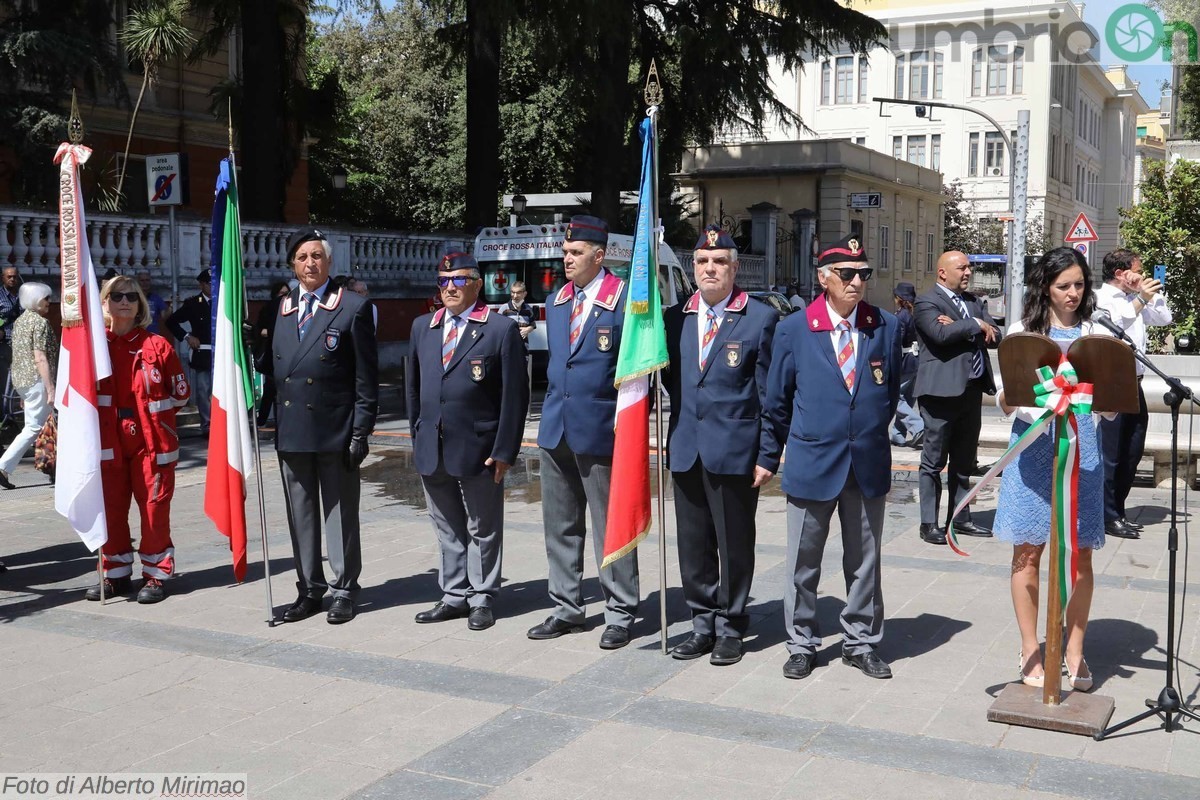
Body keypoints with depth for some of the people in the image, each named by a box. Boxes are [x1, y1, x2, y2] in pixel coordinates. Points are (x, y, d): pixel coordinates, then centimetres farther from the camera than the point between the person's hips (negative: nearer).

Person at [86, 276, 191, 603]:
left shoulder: (157, 345, -1)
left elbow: (181, 393, 5)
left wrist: (151, 411, 4)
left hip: (152, 442, -2)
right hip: (109, 441, 2)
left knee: (154, 509, 2)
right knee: (111, 509, 9)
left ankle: (156, 575, 14)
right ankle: (116, 574, 22)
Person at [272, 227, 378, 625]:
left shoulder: (353, 308, -4)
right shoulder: (282, 308, 12)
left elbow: (366, 378, -6)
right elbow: (274, 367, 14)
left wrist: (361, 431, -10)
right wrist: (270, 420, 5)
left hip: (335, 430, -5)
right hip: (290, 430, 5)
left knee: (340, 513, 5)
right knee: (300, 514, 11)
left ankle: (344, 590, 15)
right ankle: (309, 588, 22)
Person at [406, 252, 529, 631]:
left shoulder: (501, 329, -6)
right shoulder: (422, 327, 11)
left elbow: (515, 394, -9)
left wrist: (504, 451, -12)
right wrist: (417, 436, 12)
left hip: (478, 449, -5)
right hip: (431, 450, 5)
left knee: (483, 529, 7)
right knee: (447, 529, 14)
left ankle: (482, 599, 19)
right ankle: (454, 596, 25)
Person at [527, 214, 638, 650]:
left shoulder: (624, 300, -9)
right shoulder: (556, 301, 12)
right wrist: (555, 406, 16)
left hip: (601, 429, -7)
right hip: (556, 429, 7)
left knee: (610, 527, 2)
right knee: (560, 525, 13)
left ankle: (620, 614, 14)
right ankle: (567, 609, 25)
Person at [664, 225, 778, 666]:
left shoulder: (760, 318, -3)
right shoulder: (675, 318, 9)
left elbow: (770, 394, -4)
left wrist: (767, 456, -8)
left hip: (735, 451, -4)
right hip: (686, 449, 4)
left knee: (735, 544, 6)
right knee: (693, 543, 11)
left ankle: (730, 627, 20)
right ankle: (702, 623, 25)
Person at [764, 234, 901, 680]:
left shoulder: (886, 328, 1)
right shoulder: (794, 329, -4)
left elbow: (891, 392, 14)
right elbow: (777, 400, 6)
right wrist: (774, 453, 11)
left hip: (868, 464, 2)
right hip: (811, 463, -2)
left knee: (864, 561, 12)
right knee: (803, 563, 9)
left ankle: (861, 643, 27)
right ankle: (801, 645, 23)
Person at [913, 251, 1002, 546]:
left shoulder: (974, 302, 18)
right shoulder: (926, 302, -5)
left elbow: (996, 337, 6)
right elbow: (940, 333, -23)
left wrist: (960, 328, -9)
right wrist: (975, 325, -10)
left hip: (972, 389, 7)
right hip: (942, 391, -7)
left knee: (964, 462, 14)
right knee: (934, 462, -1)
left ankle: (960, 518, 24)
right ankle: (929, 523, 5)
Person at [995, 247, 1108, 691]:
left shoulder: (1094, 335, 6)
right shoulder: (1024, 332, 3)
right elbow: (1005, 401, 1)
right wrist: (1012, 396, -22)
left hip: (1080, 445, 1)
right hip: (1033, 446, -1)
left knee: (1079, 554, 4)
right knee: (1028, 551, 4)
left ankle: (1075, 652, 17)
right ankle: (1030, 652, 14)